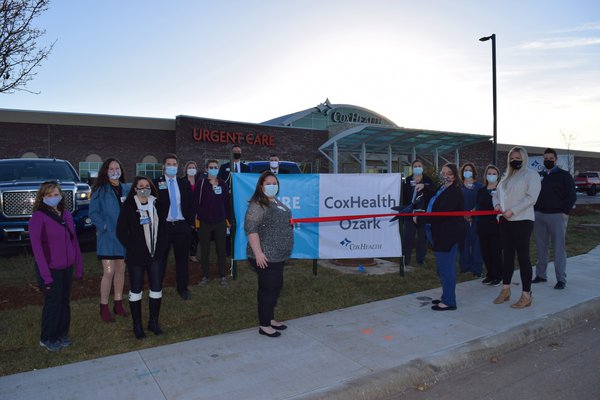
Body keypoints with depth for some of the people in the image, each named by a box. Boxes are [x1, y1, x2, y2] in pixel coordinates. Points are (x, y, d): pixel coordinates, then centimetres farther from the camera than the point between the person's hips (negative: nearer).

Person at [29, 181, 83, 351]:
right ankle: (47, 339, 26)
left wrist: (79, 266, 6)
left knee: (65, 301, 14)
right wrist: (45, 274, -22)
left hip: (67, 267, 5)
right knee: (53, 303, 6)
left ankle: (62, 334, 31)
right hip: (50, 269, -5)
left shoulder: (66, 214, 5)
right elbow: (36, 246, -19)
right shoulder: (38, 217, -13)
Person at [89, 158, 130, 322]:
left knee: (121, 271, 11)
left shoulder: (127, 189, 6)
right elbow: (93, 213, -5)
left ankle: (118, 304, 23)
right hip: (108, 236, -4)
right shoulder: (100, 190, -4)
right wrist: (104, 227, -15)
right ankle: (104, 307, 8)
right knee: (109, 272, -4)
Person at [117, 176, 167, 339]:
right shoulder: (129, 206, -6)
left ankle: (153, 322, 23)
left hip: (155, 255, 4)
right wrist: (134, 248, -12)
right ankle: (137, 325, 20)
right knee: (136, 290, 7)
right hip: (136, 257, -4)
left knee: (157, 289, 7)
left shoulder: (156, 205, 6)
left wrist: (160, 248, 1)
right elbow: (121, 232, -7)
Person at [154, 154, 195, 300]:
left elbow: (190, 204, 9)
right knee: (160, 259, 9)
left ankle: (182, 288, 23)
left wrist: (191, 222, 4)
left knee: (182, 258, 11)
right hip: (163, 226, -2)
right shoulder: (157, 183, -3)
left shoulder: (184, 183, 7)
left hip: (182, 226, 3)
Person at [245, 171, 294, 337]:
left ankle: (270, 318, 32)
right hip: (265, 257, -9)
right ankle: (264, 325, 13)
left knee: (276, 287, 17)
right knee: (269, 289, -1)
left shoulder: (277, 203, 15)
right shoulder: (258, 205, -14)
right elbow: (251, 228, -22)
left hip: (278, 255, 9)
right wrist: (258, 253, -25)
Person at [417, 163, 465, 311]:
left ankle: (449, 301, 6)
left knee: (446, 267, -4)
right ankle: (446, 297, 28)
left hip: (449, 235, -10)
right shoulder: (441, 189, 16)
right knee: (443, 267, 17)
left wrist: (420, 219, -17)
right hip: (441, 235, 10)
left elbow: (440, 214, -23)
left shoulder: (453, 193, -16)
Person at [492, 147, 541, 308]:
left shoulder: (531, 174, -3)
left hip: (522, 221, -7)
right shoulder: (506, 176, 17)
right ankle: (505, 290, 20)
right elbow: (496, 194, 18)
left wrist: (512, 210, -19)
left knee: (523, 256, -5)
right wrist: (497, 204, -4)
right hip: (505, 220, 7)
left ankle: (526, 296, 3)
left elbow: (531, 197, -15)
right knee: (507, 255, 11)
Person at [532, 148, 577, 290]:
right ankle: (540, 275, 16)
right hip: (539, 216, 4)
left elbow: (572, 195, -2)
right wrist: (534, 211, 7)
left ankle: (561, 279, 2)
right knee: (541, 247, 8)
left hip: (557, 216, -4)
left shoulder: (564, 175, 2)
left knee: (559, 248, -3)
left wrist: (565, 212, -10)